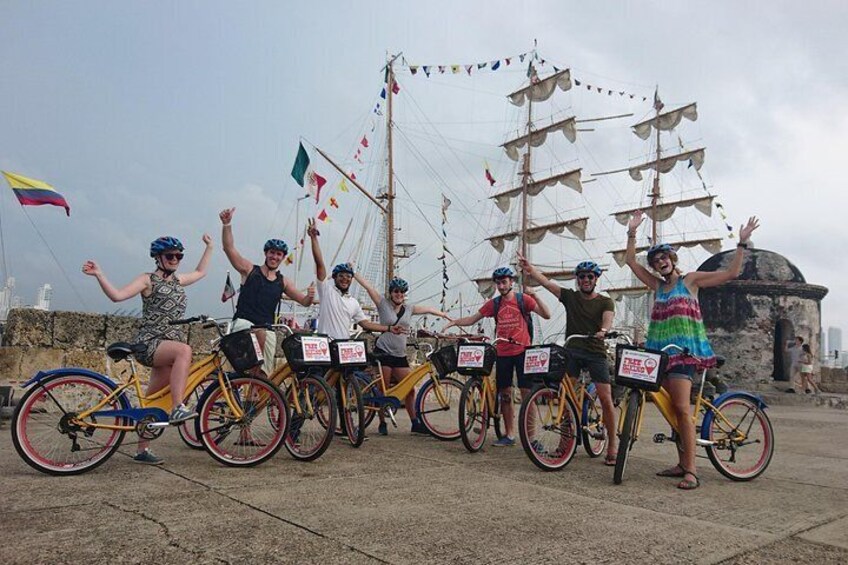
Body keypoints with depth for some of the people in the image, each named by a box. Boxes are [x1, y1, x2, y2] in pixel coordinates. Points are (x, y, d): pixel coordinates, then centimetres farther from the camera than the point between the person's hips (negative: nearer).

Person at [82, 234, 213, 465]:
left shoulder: (178, 280, 17)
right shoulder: (148, 279, -1)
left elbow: (200, 272, 36)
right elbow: (117, 295, -14)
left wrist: (209, 246, 37)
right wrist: (99, 274, -24)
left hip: (169, 345, 6)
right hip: (149, 342, -6)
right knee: (184, 350, -37)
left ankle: (143, 450, 13)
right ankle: (177, 408, -40)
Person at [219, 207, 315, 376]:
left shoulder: (282, 282, 14)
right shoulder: (250, 270, 6)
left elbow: (304, 302, 13)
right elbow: (229, 248, -6)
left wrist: (310, 296, -12)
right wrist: (226, 224, -21)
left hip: (267, 329, 3)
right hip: (243, 323, -3)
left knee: (265, 374, 0)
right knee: (259, 333, -40)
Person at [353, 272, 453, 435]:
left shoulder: (409, 310, 13)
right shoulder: (383, 303, 1)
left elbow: (428, 309, 14)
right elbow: (368, 286, -4)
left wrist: (444, 315, 9)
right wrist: (353, 272, -8)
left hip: (400, 355, 4)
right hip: (383, 352, -4)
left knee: (410, 389, 4)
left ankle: (415, 423, 14)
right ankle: (382, 423, 14)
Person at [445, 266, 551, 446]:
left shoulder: (523, 299, -2)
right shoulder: (494, 303, 7)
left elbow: (547, 315, -11)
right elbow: (472, 319, 11)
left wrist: (534, 296, -22)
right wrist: (454, 322, -4)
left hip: (522, 351, -4)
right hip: (502, 353, 4)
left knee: (526, 394, -3)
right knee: (505, 395, 7)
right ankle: (509, 435, 17)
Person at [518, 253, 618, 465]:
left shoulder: (605, 302, 5)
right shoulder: (570, 297, 9)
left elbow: (608, 319, -15)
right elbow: (546, 282, -1)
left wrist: (603, 331, -38)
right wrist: (529, 268, -16)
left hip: (595, 352, -2)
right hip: (571, 351, 2)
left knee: (606, 399, -6)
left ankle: (611, 446, 4)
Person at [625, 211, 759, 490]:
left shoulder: (690, 280, 5)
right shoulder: (657, 286, 18)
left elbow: (731, 272, 1)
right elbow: (630, 260, 19)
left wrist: (742, 242, -4)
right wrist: (632, 232, 15)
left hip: (683, 349, -6)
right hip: (660, 350, 6)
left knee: (682, 408, -16)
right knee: (671, 409, 6)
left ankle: (691, 471, -16)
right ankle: (682, 463, 13)